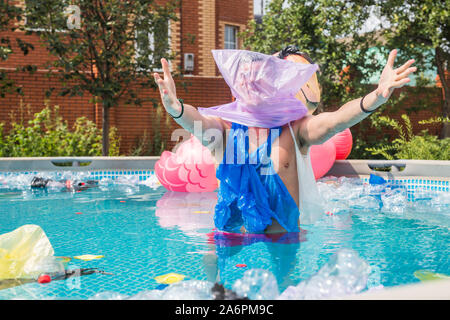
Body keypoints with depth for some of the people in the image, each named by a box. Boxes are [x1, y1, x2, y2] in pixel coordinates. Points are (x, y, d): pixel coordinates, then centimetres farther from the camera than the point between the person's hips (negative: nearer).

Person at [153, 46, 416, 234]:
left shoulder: (294, 125, 1)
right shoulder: (227, 124, 2)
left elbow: (333, 121, -16)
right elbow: (199, 122, -18)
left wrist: (375, 98, -35)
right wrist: (176, 107, -41)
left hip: (285, 239, 0)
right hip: (234, 238, 1)